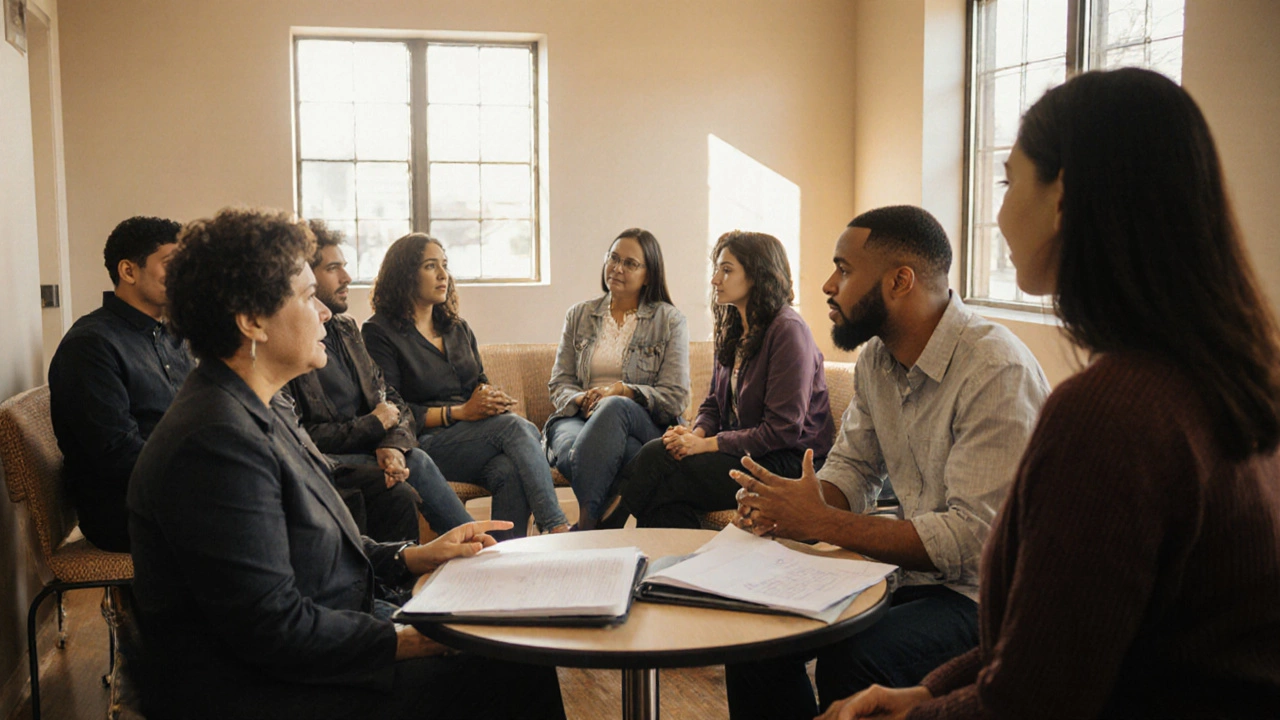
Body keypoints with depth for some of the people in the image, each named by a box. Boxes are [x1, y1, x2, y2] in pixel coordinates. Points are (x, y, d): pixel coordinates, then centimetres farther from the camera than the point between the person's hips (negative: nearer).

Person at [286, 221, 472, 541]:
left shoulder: (345, 327, 15)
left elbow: (390, 399, 12)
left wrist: (393, 444, -10)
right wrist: (372, 425, -9)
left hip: (365, 450, 7)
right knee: (417, 464, -27)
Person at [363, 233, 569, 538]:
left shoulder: (458, 327, 24)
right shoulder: (380, 333, 2)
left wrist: (493, 398, -4)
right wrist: (459, 412, -14)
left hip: (477, 434, 6)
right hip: (425, 443, -6)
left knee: (509, 470, -32)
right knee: (518, 428, -30)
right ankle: (558, 528, -35)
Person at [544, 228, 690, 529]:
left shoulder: (670, 320, 9)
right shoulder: (579, 316, 20)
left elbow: (675, 397, 1)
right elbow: (559, 384, 17)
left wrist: (622, 391, -14)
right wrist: (581, 399, -8)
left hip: (647, 425, -2)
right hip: (580, 419, 2)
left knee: (614, 407, -39)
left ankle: (583, 526, -41)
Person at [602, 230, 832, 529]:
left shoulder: (788, 330, -13)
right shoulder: (732, 329, 15)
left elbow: (782, 431, -17)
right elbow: (714, 403, 18)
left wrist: (706, 444, -16)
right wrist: (696, 433, -5)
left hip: (783, 463, -7)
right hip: (737, 451, 7)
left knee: (657, 457, -22)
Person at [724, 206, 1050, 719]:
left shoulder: (997, 373, -23)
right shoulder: (877, 357, 5)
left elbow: (975, 539, -27)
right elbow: (852, 468, 11)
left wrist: (821, 522, -26)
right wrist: (775, 508, -12)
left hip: (987, 591, -7)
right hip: (911, 568, 8)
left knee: (849, 661, -30)